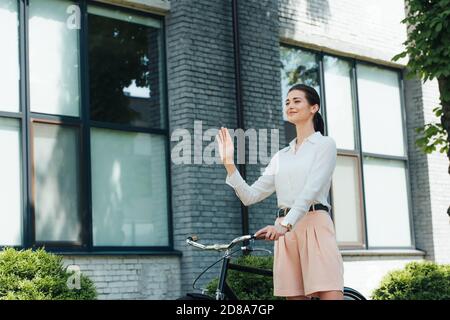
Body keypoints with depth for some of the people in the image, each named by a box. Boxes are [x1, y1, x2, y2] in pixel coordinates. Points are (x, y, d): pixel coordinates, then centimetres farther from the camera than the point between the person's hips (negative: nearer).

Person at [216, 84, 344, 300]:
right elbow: (250, 196, 14)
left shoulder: (325, 144, 5)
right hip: (284, 231, 5)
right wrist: (229, 163, 1)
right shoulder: (281, 156, 20)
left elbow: (311, 190, -11)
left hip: (314, 226, -5)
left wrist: (285, 224, -25)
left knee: (330, 295, -17)